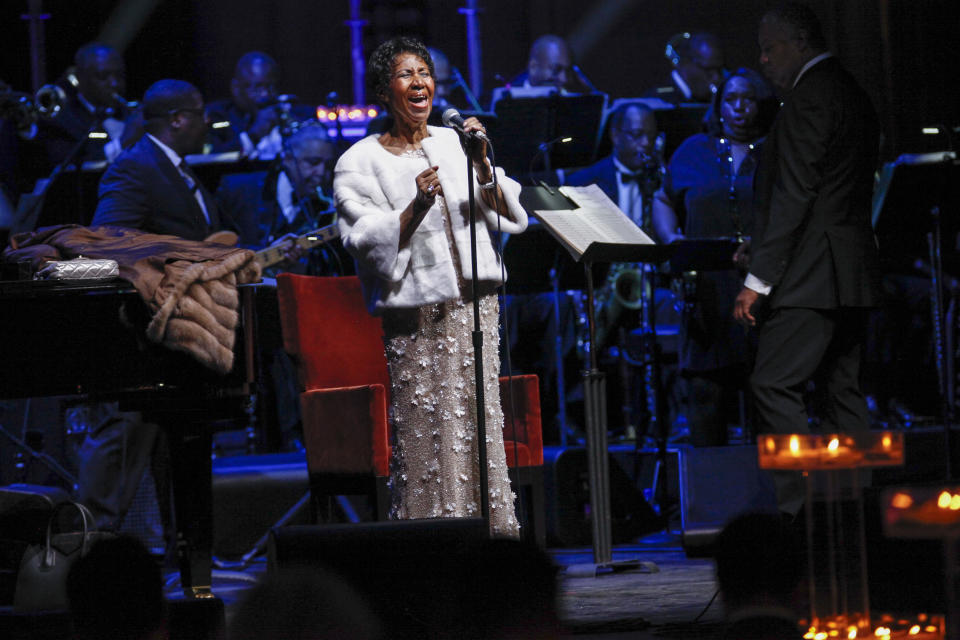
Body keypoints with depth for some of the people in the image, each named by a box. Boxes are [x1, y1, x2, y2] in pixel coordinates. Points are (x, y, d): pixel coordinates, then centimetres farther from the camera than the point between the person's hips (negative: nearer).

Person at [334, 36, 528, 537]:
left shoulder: (455, 143, 12)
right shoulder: (361, 162, 1)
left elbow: (510, 219, 6)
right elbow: (368, 242, -9)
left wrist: (482, 167, -9)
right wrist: (416, 207, -22)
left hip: (475, 306, 4)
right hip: (415, 315, -4)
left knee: (481, 423, 3)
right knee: (425, 431, -8)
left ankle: (492, 530, 8)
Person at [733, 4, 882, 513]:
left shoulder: (808, 96, -12)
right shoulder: (852, 93, 19)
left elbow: (793, 197, -18)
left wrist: (758, 279, -18)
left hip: (813, 274, -10)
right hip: (852, 274, 10)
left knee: (773, 384, -12)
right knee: (840, 389, 9)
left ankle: (801, 502, -16)